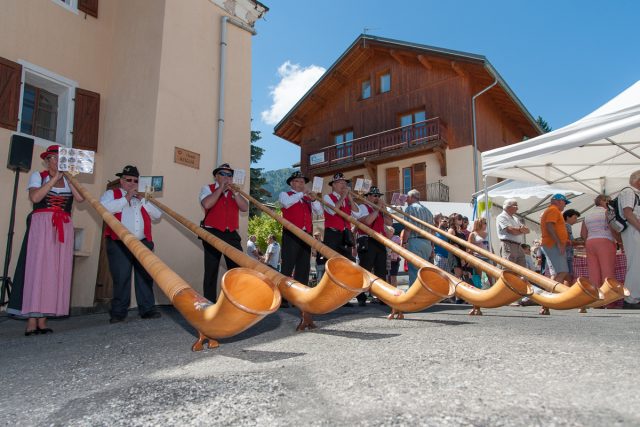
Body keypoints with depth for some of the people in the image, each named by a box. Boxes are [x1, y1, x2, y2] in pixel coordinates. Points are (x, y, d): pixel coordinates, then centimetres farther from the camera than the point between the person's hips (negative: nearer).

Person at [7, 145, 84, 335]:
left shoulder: (69, 179, 15)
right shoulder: (38, 176, 8)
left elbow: (80, 197, -3)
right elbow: (35, 197, -10)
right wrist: (55, 178, -9)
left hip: (64, 229, 3)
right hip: (41, 226, -3)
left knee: (57, 271, -2)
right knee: (37, 269, -7)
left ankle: (42, 321, 2)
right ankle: (32, 321, -6)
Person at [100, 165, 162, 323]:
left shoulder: (142, 197, 22)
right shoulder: (111, 193, 13)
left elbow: (157, 214, 10)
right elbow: (105, 208, -9)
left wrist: (143, 200, 0)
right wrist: (126, 198, -7)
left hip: (143, 243, 3)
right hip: (119, 244, -3)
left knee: (145, 277, 0)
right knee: (121, 278, -3)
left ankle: (148, 309, 5)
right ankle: (119, 312, 8)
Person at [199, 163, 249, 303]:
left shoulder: (235, 192, 17)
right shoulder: (208, 188, 6)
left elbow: (245, 207, 0)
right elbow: (206, 204, -16)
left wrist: (233, 191, -7)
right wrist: (221, 189, -9)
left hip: (231, 235, 3)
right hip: (213, 234, -3)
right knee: (211, 271, 3)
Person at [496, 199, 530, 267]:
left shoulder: (515, 219, 24)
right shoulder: (501, 217, -4)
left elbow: (528, 230, 16)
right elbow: (511, 230, -17)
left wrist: (522, 229, -9)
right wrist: (522, 230, 2)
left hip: (519, 246, 9)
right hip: (508, 246, -9)